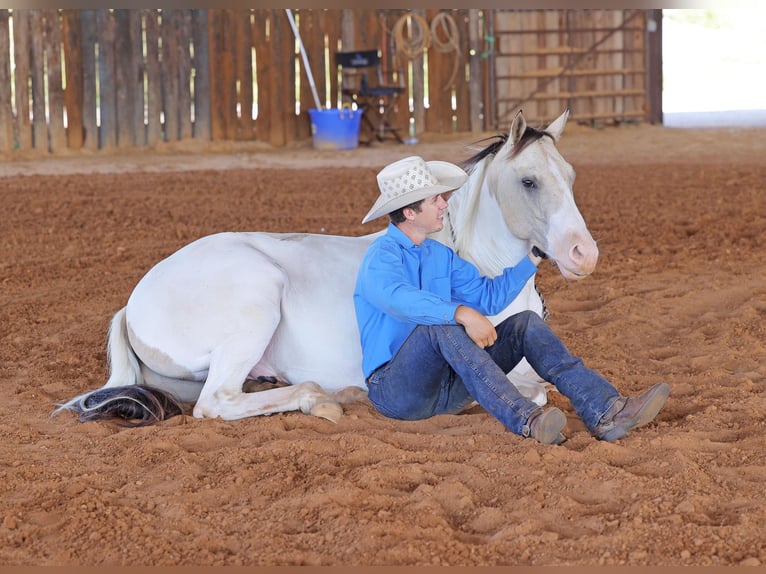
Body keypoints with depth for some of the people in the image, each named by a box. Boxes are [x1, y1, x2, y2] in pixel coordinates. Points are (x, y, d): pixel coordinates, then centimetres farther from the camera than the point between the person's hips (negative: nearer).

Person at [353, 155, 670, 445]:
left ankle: (605, 412, -23)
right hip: (396, 392, -8)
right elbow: (398, 297, -35)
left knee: (525, 322, -4)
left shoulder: (440, 255, 15)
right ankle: (525, 420, -49)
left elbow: (489, 297, 17)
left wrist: (535, 255, 11)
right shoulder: (382, 256, -13)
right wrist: (462, 314, -46)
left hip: (447, 387, 8)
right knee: (439, 324, -35)